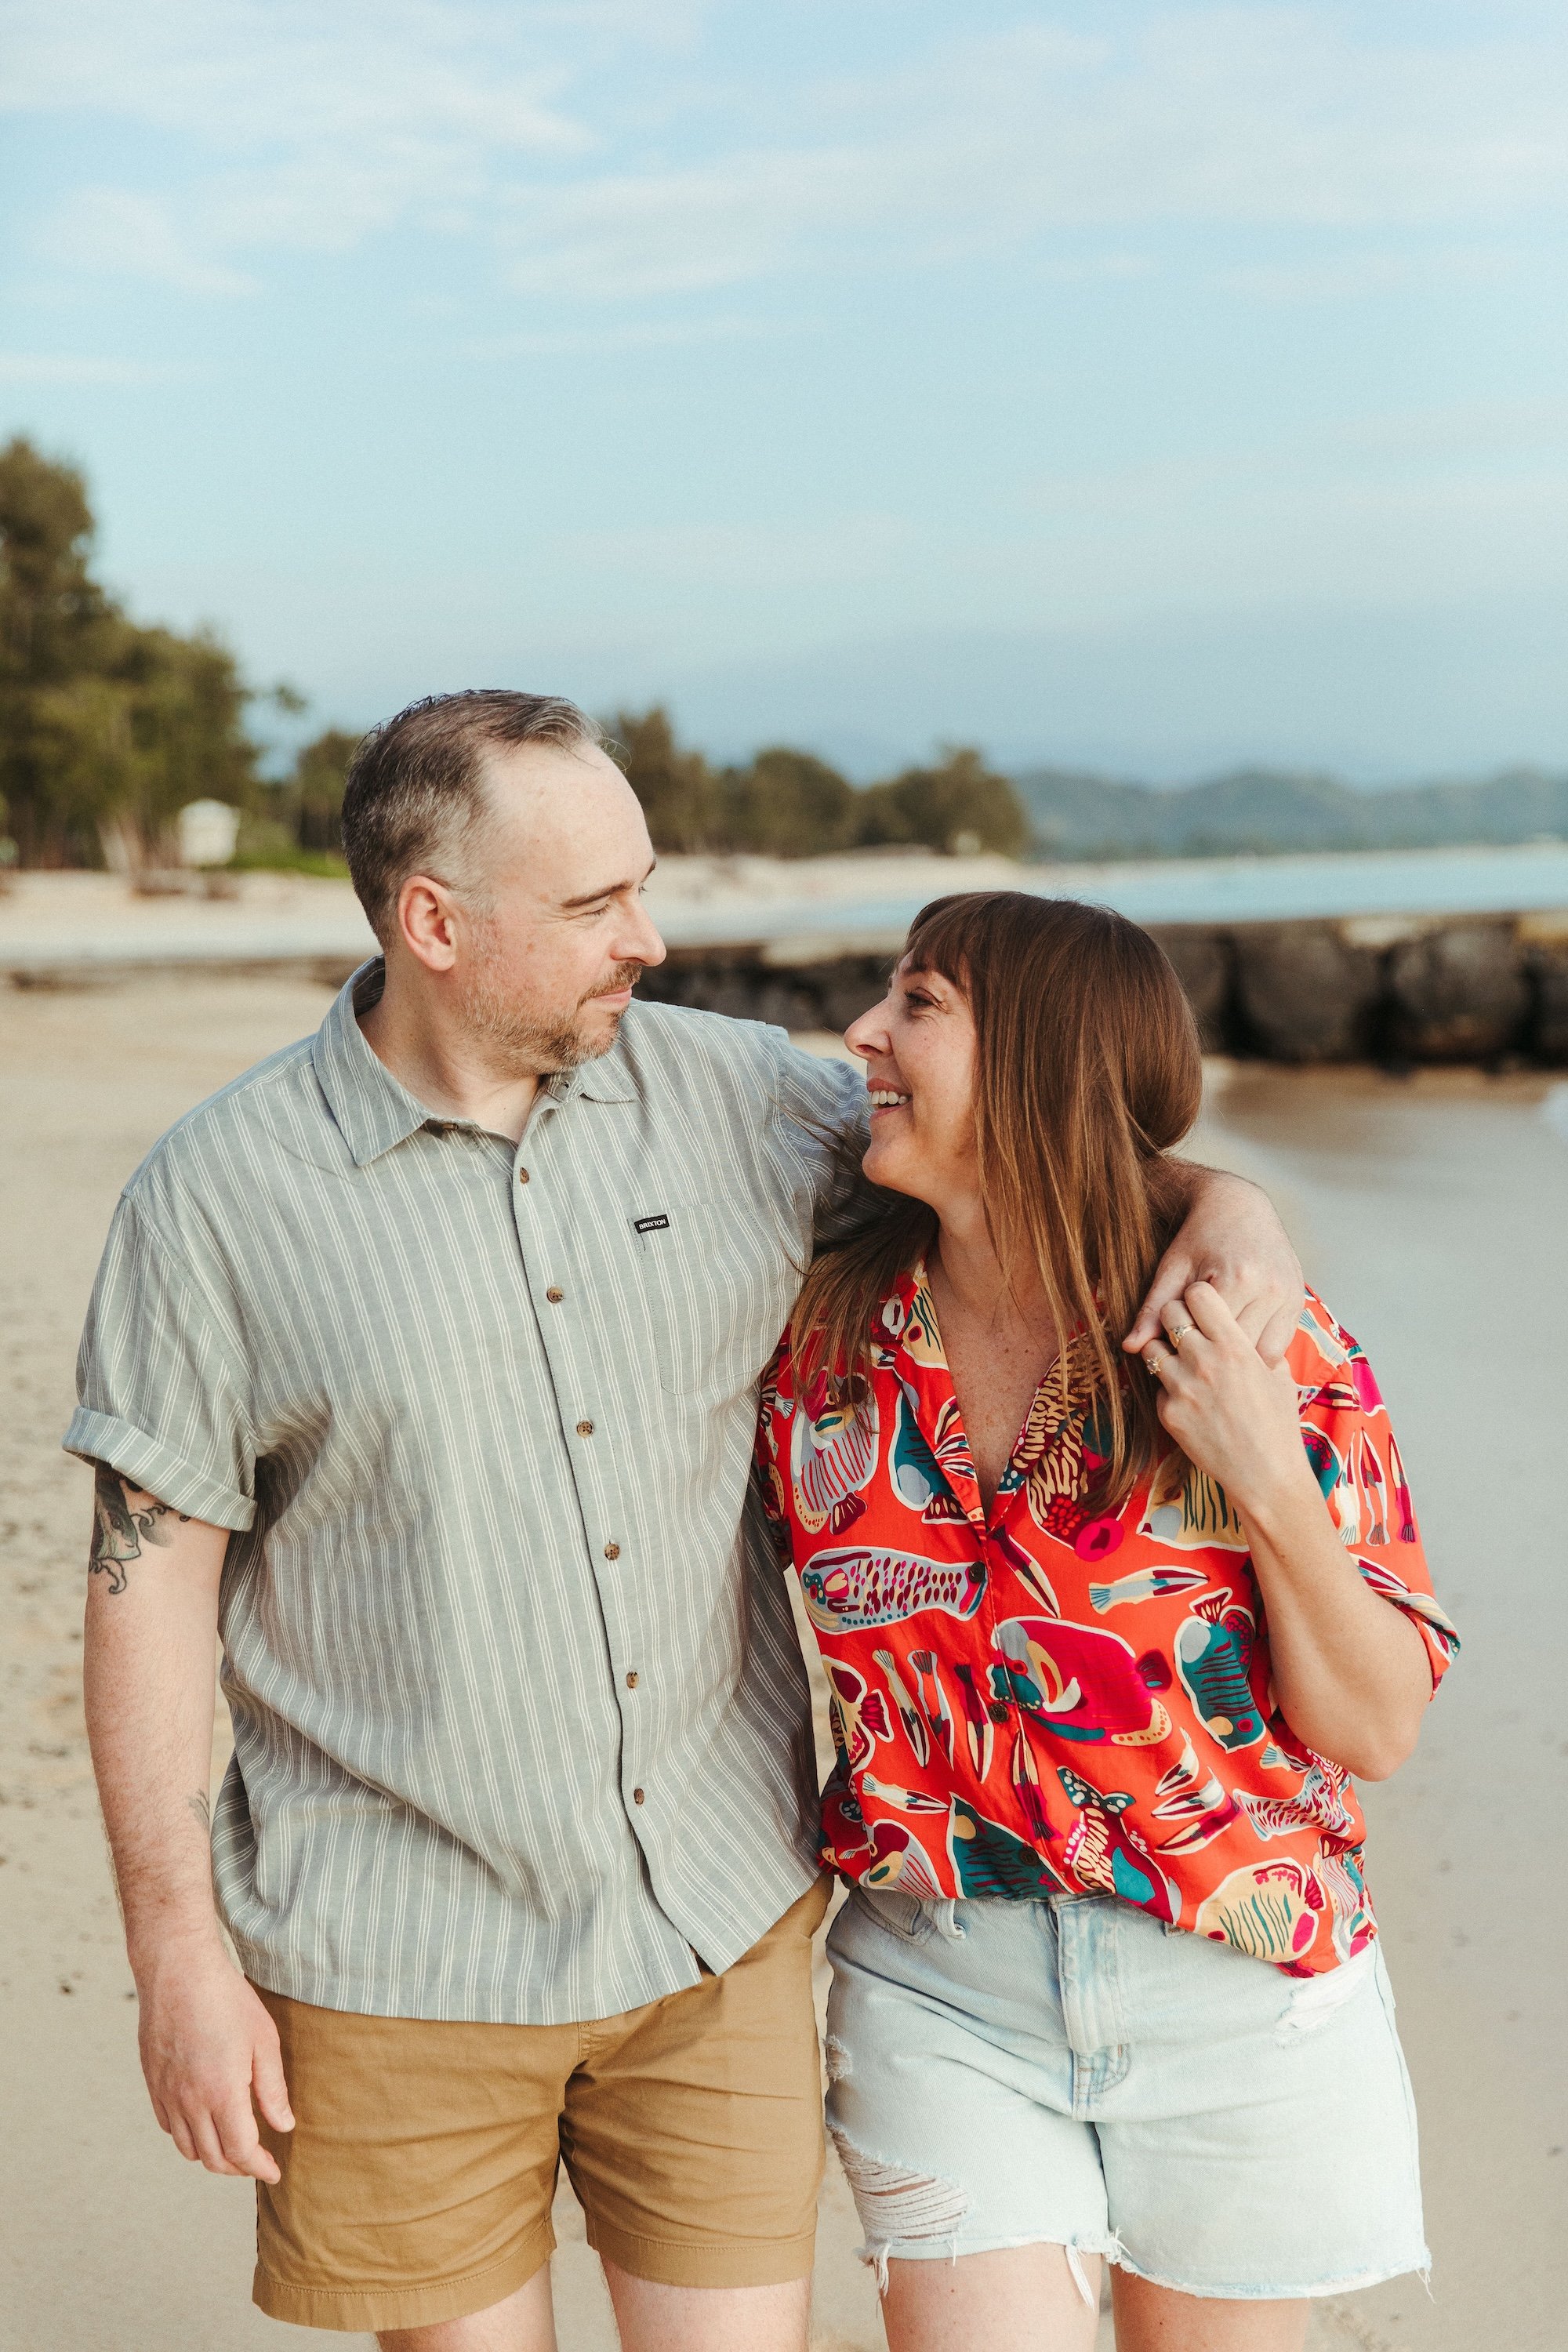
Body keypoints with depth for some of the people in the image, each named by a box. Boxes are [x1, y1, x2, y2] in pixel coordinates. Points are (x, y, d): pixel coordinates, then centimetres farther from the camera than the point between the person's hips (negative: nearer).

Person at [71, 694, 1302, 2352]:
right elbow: (150, 1576, -5)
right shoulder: (216, 1198, -9)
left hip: (721, 1922, 3)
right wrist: (179, 1957, -6)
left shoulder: (731, 1094, -1)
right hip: (401, 1960, -2)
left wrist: (1218, 1195, -8)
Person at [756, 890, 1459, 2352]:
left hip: (1240, 1998, -1)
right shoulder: (828, 1340, -6)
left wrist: (1271, 1488, -25)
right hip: (939, 1992, 1)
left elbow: (1378, 1732, -12)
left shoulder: (1269, 1353, -14)